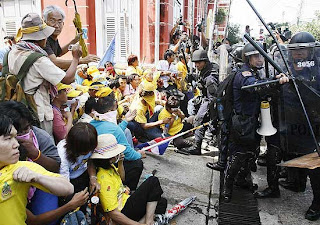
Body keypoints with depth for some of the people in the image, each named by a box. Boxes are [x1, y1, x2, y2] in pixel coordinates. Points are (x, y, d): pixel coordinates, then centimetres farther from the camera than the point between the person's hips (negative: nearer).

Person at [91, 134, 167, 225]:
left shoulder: (109, 166, 1)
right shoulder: (104, 179, -27)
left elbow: (121, 179, 22)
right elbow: (113, 214, -29)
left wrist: (120, 163, 3)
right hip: (124, 213, -9)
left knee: (161, 202, 9)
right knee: (153, 181, -11)